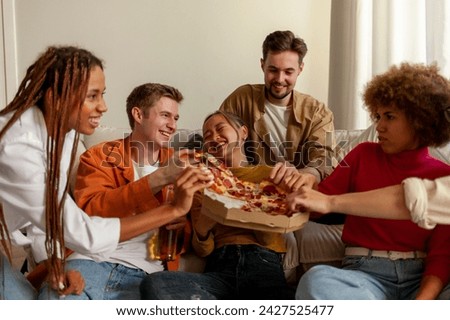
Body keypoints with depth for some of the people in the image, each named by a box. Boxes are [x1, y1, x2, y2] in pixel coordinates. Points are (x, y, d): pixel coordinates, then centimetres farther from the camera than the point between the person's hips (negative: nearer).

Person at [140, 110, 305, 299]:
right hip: (219, 268, 4)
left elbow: (267, 239, 4)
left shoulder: (269, 174, 18)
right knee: (153, 284, -30)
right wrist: (202, 230, -11)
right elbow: (204, 251, 12)